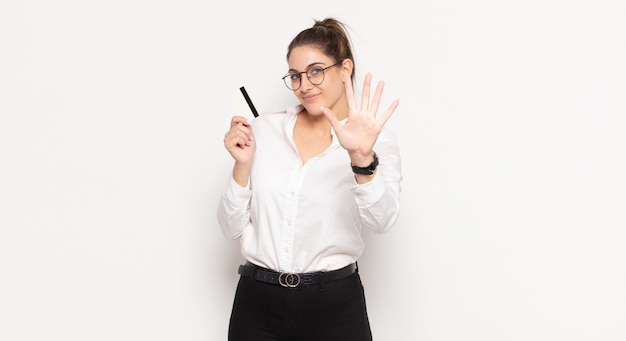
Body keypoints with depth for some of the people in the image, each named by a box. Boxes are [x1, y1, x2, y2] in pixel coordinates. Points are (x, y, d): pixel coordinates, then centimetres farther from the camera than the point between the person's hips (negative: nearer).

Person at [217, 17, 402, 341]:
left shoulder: (377, 140, -4)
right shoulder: (264, 129, 2)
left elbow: (381, 221, -21)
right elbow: (232, 227, 3)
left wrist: (362, 157, -36)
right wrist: (242, 165, -11)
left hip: (334, 305, -1)